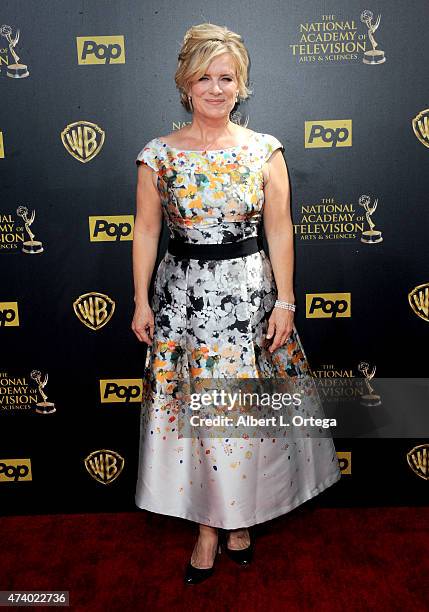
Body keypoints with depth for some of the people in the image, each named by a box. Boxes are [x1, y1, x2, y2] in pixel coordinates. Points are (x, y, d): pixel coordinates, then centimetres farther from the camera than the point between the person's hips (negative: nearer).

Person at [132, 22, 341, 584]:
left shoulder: (265, 151, 0)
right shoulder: (159, 154, 0)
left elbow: (279, 232, 1)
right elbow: (146, 232, 3)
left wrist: (284, 302, -3)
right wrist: (141, 302, 0)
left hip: (250, 293, 0)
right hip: (183, 295, 0)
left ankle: (240, 517, 32)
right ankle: (208, 524, 25)